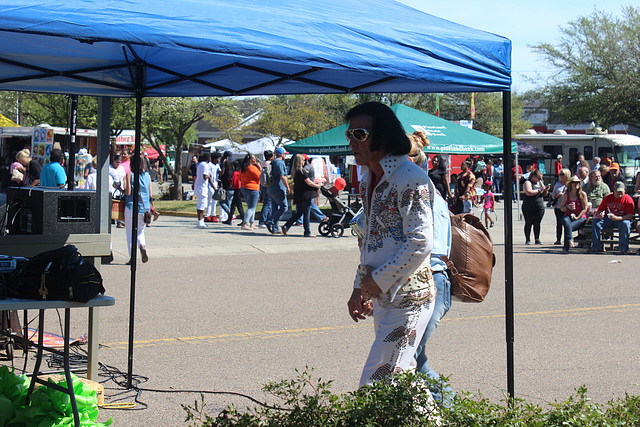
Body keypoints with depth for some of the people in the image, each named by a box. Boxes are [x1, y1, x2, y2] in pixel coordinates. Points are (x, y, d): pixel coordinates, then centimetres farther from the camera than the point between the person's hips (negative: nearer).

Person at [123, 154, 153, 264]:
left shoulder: (129, 175, -7)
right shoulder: (147, 176, 4)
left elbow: (128, 192, -13)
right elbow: (150, 195, 5)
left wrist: (121, 191, 7)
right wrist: (151, 208, 15)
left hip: (131, 206, -3)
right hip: (144, 207, 3)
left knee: (130, 232, 6)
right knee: (140, 230, 18)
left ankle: (132, 257, 1)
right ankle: (142, 245, -12)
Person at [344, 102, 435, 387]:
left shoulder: (410, 178, -15)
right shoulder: (367, 181, 14)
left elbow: (420, 242, -20)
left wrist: (379, 281, -14)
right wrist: (360, 288, 15)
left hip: (407, 298, -9)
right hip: (381, 298, 9)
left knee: (375, 387, -12)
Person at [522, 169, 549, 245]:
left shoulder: (540, 183, 17)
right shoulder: (527, 183, -3)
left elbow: (544, 194, 23)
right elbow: (528, 192, -20)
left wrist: (546, 190, 1)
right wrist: (539, 191, -18)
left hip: (540, 207, 5)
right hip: (529, 207, -5)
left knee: (537, 223, 4)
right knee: (528, 223, -1)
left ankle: (537, 239, 8)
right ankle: (527, 240, 5)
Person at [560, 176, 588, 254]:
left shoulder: (582, 194, 0)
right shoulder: (566, 194, 8)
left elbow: (585, 209, -3)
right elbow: (562, 208, 13)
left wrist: (577, 217, -14)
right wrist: (567, 207, -9)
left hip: (580, 217, -2)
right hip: (568, 216, 2)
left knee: (568, 227, -30)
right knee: (565, 220, -36)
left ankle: (566, 248, -26)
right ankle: (570, 241, -47)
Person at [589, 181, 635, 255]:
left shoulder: (628, 199, -5)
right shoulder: (608, 198, 6)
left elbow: (630, 216, -13)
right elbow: (600, 210, 10)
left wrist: (617, 218, -28)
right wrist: (599, 214, -17)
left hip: (622, 219, -3)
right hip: (608, 218, 3)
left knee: (625, 224, -38)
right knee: (596, 223, -24)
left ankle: (624, 249, -29)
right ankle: (596, 247, -18)